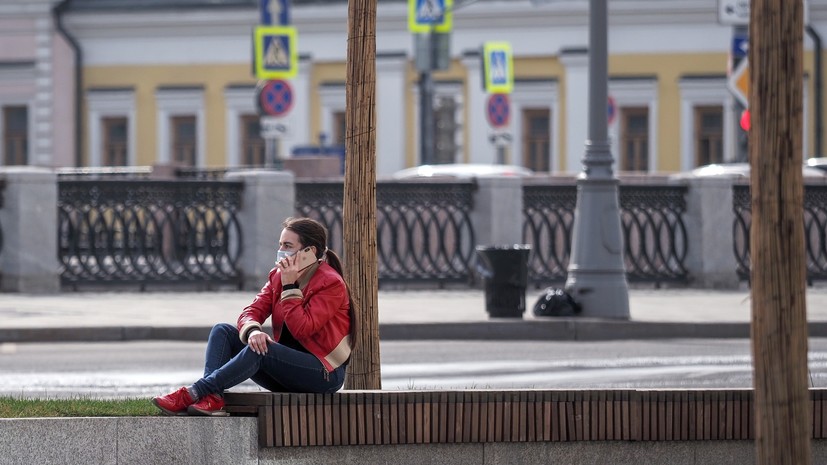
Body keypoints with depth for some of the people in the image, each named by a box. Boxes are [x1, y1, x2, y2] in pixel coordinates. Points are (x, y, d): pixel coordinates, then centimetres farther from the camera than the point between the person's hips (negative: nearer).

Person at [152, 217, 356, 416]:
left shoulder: (332, 284, -13)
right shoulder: (278, 276, 10)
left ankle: (193, 394, -36)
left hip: (324, 372, -8)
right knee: (222, 331, -8)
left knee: (260, 350, -34)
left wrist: (289, 286, -21)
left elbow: (302, 329, -22)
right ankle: (212, 399, -32)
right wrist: (253, 331, -25)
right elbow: (251, 312, -2)